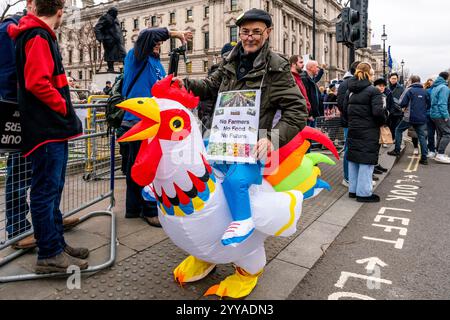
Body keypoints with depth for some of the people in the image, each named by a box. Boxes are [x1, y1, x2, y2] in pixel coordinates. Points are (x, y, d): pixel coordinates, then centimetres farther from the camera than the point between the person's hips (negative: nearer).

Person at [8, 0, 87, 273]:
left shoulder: (42, 36, 20)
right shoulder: (39, 37, -11)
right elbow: (36, 82, -24)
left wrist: (64, 111, 13)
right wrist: (63, 106, -11)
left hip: (54, 129, 10)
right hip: (47, 130, -10)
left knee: (53, 189, 14)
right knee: (46, 191, -4)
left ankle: (57, 243, 25)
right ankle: (49, 255, 4)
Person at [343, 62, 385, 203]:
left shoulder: (350, 91, 10)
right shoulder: (373, 91, -11)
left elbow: (345, 111, 10)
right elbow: (378, 112, -19)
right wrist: (382, 122, -1)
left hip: (353, 130, 7)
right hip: (368, 132, -7)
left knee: (353, 159, 13)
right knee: (366, 161, -1)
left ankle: (353, 189, 22)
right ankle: (364, 193, 5)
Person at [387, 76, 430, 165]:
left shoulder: (409, 90, -6)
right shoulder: (425, 91, 7)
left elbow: (402, 103, -11)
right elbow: (428, 105, 11)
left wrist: (405, 107, 10)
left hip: (410, 117, -4)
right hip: (422, 118, 4)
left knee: (398, 130, 15)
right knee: (422, 136, 8)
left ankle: (397, 151, 13)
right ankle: (424, 158, 6)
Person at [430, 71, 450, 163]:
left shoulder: (435, 87, 15)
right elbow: (442, 103, -20)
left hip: (434, 114, 10)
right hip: (440, 115, -10)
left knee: (440, 134, 15)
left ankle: (439, 153, 19)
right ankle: (440, 155, -14)